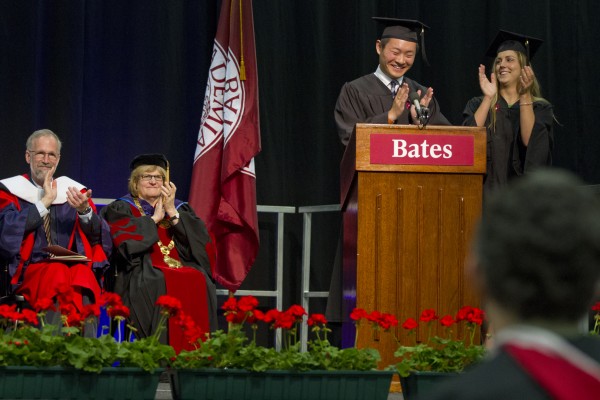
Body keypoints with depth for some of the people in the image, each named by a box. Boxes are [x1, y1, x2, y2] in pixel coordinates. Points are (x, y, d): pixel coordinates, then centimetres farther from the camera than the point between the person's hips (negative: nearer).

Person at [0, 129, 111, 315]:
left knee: (83, 277, -32)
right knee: (58, 275, -34)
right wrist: (45, 201, -5)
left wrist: (85, 210, -11)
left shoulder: (75, 190, 18)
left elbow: (99, 238, 9)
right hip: (32, 270, -2)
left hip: (75, 266, 2)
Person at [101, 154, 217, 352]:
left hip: (183, 267, 3)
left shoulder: (180, 209, 25)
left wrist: (173, 213, 0)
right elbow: (125, 239, -7)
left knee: (199, 283, -30)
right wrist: (154, 218, 2)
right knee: (161, 285, -37)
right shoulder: (121, 209, 16)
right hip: (142, 272, -3)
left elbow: (200, 239, 6)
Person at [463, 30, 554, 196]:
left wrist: (525, 96, -10)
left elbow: (530, 142, -9)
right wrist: (488, 98, -7)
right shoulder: (478, 105, 13)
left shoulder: (540, 108, 10)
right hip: (488, 188, 0)